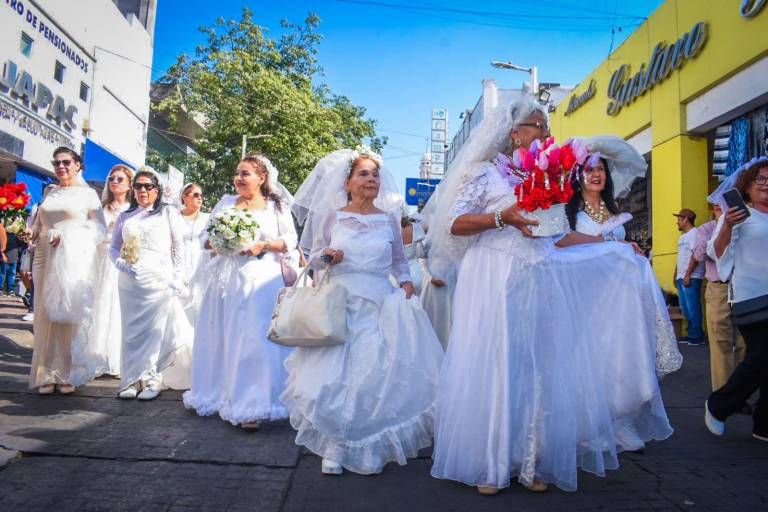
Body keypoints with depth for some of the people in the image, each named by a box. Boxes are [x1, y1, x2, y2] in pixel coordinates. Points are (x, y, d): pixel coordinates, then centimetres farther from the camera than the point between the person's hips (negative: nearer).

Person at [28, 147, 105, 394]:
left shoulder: (88, 193, 5)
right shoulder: (49, 192, 17)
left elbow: (98, 228, -3)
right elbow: (39, 224, 22)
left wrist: (66, 237, -13)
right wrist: (30, 232, 1)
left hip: (74, 260, -4)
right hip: (46, 259, 4)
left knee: (70, 315, -4)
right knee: (46, 315, 1)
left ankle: (68, 374, 3)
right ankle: (47, 374, 7)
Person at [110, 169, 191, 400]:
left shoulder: (168, 213, 6)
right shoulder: (125, 217, 15)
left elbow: (178, 247, 4)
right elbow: (113, 247, 19)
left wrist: (177, 277, -3)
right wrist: (121, 264, -1)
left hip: (160, 280, -3)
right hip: (130, 281, 3)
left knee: (156, 330, -3)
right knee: (132, 330, 5)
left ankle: (152, 379, 8)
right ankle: (132, 380, 13)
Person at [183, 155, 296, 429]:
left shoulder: (276, 207, 5)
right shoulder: (226, 202, 13)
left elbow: (290, 241, 0)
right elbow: (206, 236, 14)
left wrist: (263, 245, -13)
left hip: (261, 280, -3)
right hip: (225, 278, 4)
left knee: (254, 339, -7)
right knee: (220, 336, 7)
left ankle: (250, 405, -2)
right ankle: (219, 394, 23)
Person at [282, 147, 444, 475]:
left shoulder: (389, 219, 7)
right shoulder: (333, 216, 5)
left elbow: (399, 261, 15)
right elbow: (313, 257, 11)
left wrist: (406, 283, -2)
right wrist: (327, 257, -10)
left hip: (379, 306, 0)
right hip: (339, 305, 0)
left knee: (376, 374, -2)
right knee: (334, 375, -3)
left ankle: (370, 450, 17)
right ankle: (335, 448, 14)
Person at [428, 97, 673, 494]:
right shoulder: (485, 172, 0)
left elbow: (555, 236, 17)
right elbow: (455, 223, -7)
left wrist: (616, 244, 12)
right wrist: (503, 217, -19)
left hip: (538, 283, 6)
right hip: (495, 281, -6)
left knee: (538, 370, 6)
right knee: (493, 369, -2)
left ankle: (531, 463, 19)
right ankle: (488, 464, 11)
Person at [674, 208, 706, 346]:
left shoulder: (695, 233, -8)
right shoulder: (682, 237, 21)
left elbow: (696, 255, -16)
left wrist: (688, 275, -20)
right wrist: (676, 276, 20)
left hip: (691, 277, -9)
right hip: (681, 277, 9)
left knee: (692, 307, -7)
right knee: (685, 307, 11)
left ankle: (697, 336, -1)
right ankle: (691, 334, 18)